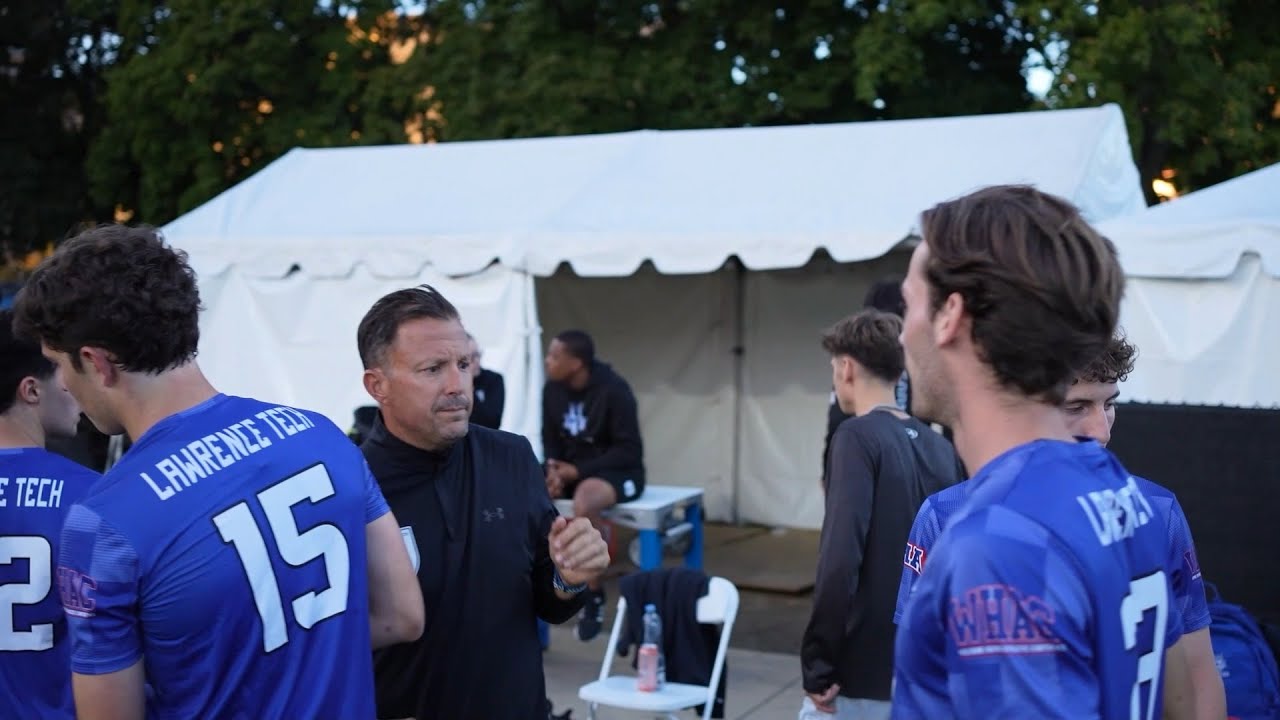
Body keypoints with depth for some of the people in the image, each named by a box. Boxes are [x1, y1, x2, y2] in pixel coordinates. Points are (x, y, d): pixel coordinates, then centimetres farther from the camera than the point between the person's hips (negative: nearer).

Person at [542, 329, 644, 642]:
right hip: (570, 470, 6)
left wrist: (578, 471, -23)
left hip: (618, 472, -6)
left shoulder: (613, 390, -19)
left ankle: (593, 594, -19)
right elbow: (550, 438, 8)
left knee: (583, 504, -39)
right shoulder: (552, 389, -3)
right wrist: (555, 470, -14)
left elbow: (629, 451, -18)